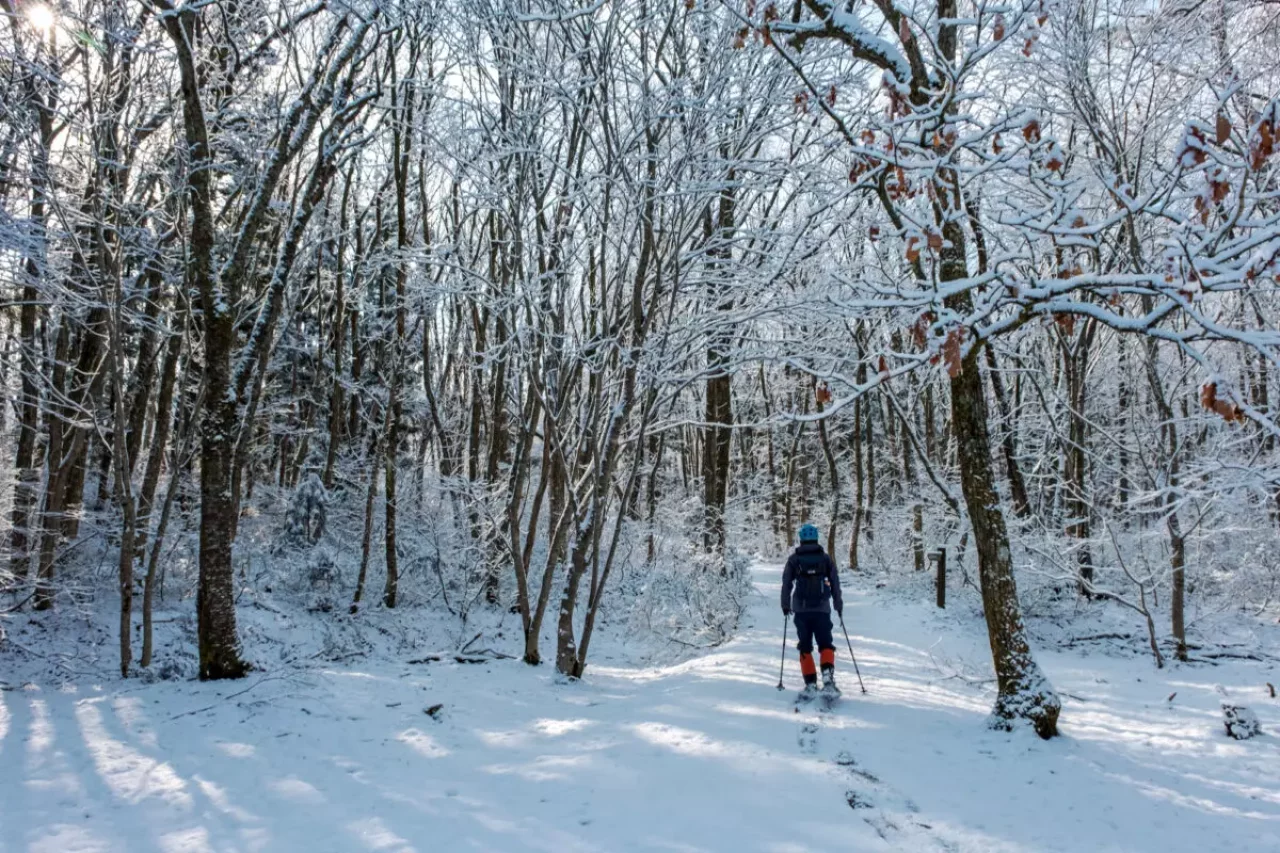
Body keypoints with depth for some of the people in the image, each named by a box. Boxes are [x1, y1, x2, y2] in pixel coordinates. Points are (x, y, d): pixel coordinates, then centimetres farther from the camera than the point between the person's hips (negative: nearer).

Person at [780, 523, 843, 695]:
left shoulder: (793, 560, 2)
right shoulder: (826, 559, 4)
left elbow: (786, 584, 2)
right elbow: (835, 584, 5)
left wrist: (785, 605, 14)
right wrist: (839, 605, 16)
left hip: (800, 610, 0)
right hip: (822, 609, 0)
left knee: (805, 647, 9)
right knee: (826, 645, 7)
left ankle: (811, 684, 2)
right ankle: (827, 675, -17)